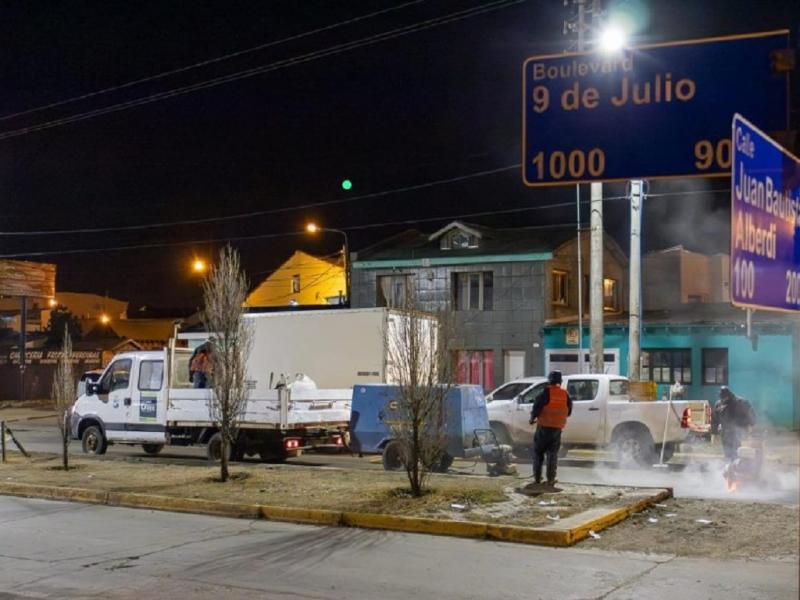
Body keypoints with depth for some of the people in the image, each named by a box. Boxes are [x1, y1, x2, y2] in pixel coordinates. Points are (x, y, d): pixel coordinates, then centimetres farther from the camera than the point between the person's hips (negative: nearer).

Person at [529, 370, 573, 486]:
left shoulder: (546, 393, -12)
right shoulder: (566, 395, 3)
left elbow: (537, 408, -13)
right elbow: (569, 412, 11)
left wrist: (532, 418, 5)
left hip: (544, 427, -3)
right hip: (557, 428, 3)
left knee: (538, 452, 11)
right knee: (553, 454, 9)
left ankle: (537, 477, 12)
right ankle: (550, 479, 1)